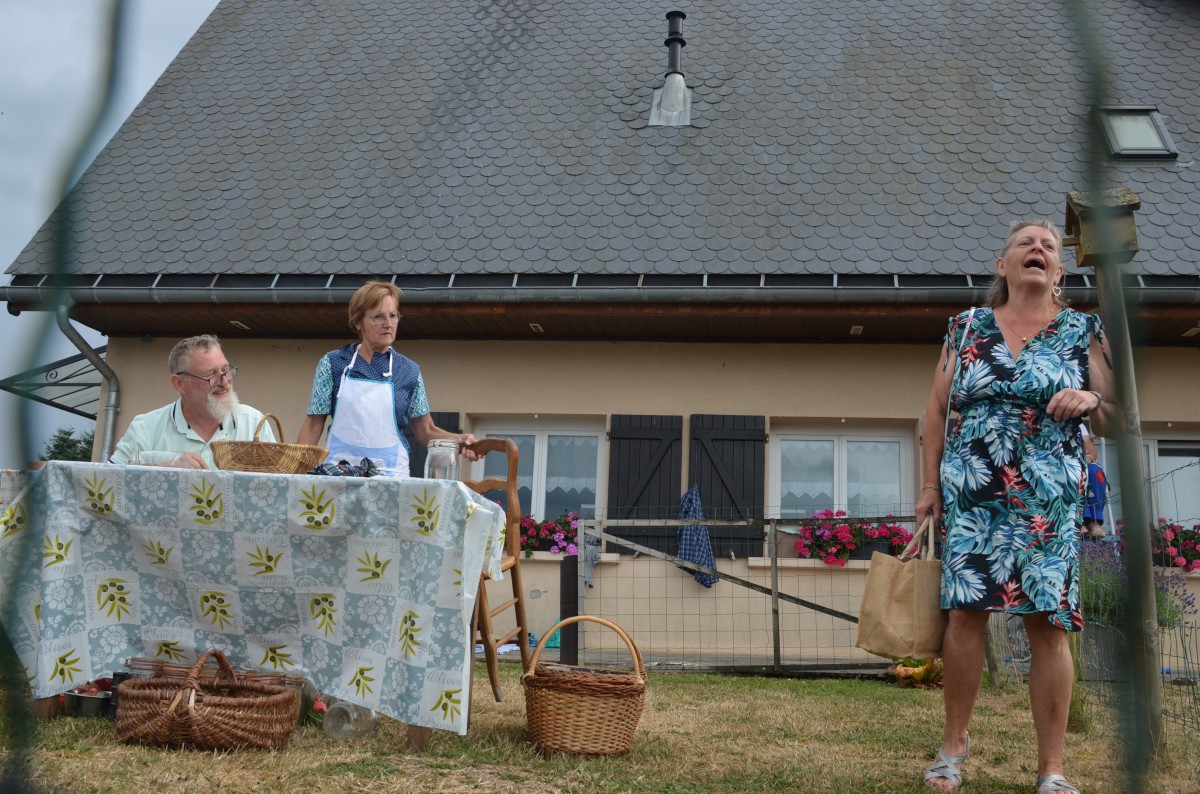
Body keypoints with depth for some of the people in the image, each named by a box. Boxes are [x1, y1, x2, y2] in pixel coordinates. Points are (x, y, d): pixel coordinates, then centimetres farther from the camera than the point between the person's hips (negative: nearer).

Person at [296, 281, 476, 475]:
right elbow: (314, 423, 6)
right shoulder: (333, 363, 5)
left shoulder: (409, 371, 6)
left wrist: (460, 439, -8)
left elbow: (425, 431, 9)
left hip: (391, 474, 0)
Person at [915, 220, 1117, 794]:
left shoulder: (1083, 331, 8)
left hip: (1048, 503, 0)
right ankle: (955, 741, 13)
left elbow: (1114, 420, 9)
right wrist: (931, 483, 5)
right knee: (965, 613, -4)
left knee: (1049, 626, -4)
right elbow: (936, 410, 12)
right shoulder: (967, 328, 10)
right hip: (970, 499, 1)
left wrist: (1091, 400, -14)